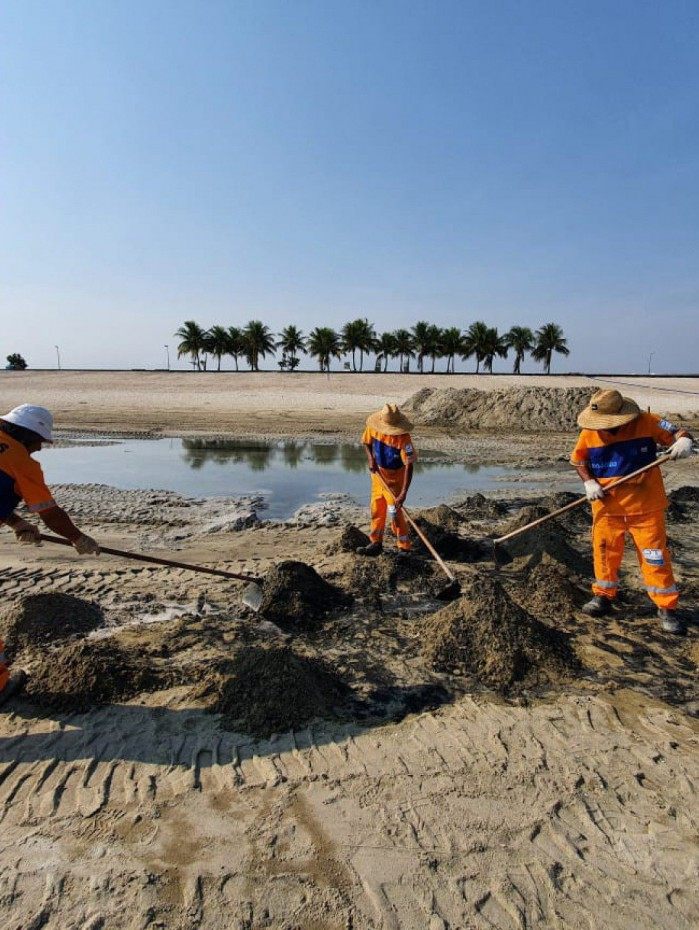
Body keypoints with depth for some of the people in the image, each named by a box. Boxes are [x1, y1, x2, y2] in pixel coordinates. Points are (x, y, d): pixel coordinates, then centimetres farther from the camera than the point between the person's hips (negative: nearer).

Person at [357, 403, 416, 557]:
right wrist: (371, 459, -12)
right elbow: (367, 443, 8)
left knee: (394, 512, -8)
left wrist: (403, 493, -35)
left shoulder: (403, 438, -28)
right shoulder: (373, 427, -12)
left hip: (395, 477, -6)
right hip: (378, 474, 6)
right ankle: (376, 543, 28)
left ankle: (404, 547, 7)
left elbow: (409, 465, -29)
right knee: (376, 510, 13)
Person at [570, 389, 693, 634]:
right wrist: (589, 482, -9)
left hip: (646, 506, -2)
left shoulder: (647, 422, -11)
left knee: (655, 556, 2)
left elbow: (676, 434, -6)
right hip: (607, 506, 2)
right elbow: (578, 460, 7)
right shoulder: (589, 433, -5)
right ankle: (604, 595, 33)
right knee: (605, 551, 14)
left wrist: (684, 441, -30)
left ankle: (667, 607, 16)